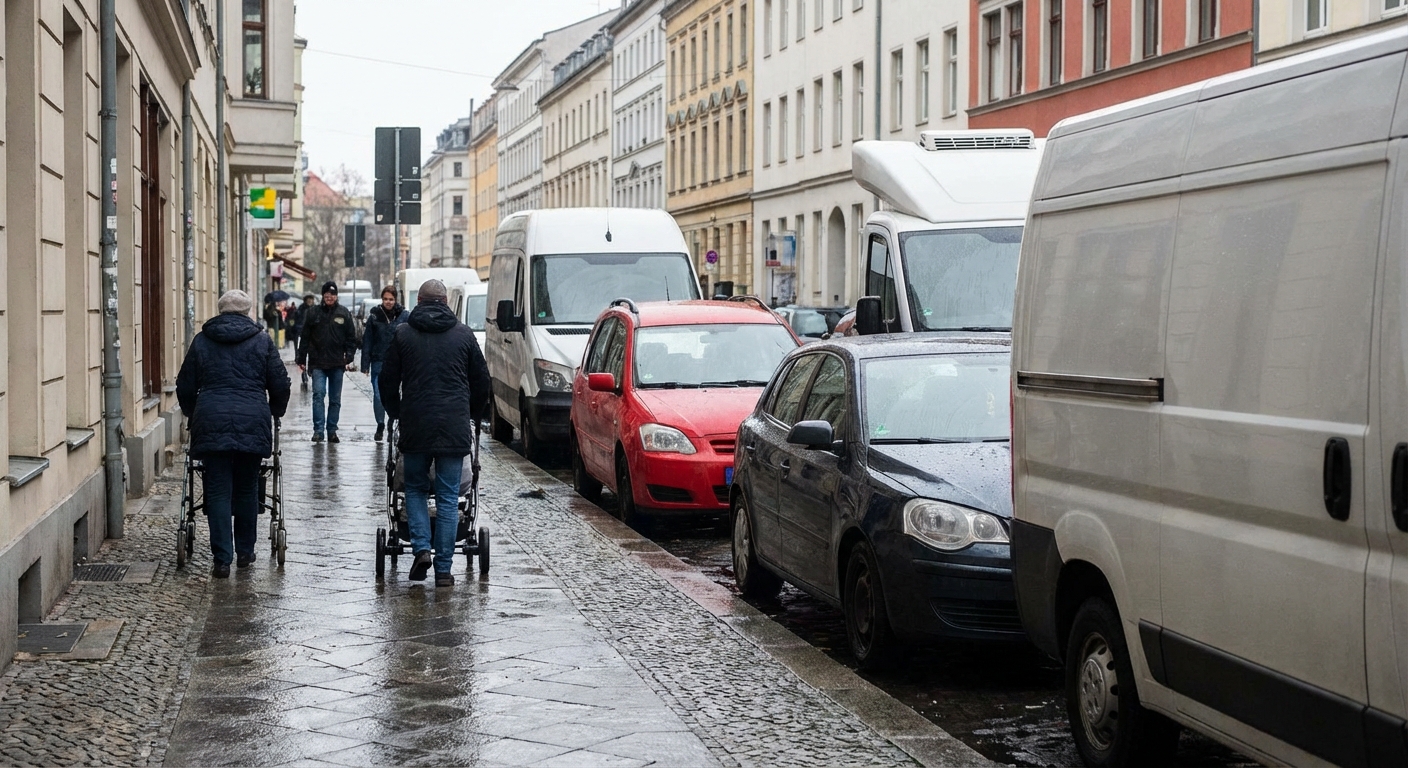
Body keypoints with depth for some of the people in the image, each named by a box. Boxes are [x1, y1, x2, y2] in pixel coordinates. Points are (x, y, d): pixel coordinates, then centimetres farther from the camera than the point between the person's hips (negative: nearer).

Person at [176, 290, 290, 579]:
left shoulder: (202, 341, 9)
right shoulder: (262, 341, 7)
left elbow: (185, 387, 14)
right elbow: (280, 385, 8)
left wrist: (193, 413, 31)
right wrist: (275, 413, 26)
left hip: (211, 422, 0)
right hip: (252, 424, 0)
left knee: (218, 490, 1)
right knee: (247, 489, 13)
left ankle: (222, 558, -6)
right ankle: (245, 552, 22)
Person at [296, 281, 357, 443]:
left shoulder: (344, 313, 5)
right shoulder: (313, 313, 3)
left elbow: (351, 338, 6)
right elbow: (305, 338, 5)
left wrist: (349, 358, -3)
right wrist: (302, 360, 2)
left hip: (337, 363, 2)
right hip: (317, 363, -2)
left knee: (335, 399, 7)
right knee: (318, 394, -13)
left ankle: (332, 431, 15)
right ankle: (318, 430, -12)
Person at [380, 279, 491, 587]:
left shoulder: (403, 335, 3)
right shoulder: (463, 334, 6)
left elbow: (388, 381, 9)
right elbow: (481, 381, 12)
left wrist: (395, 413, 26)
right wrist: (475, 415, 28)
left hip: (415, 426, 0)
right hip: (455, 428, 0)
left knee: (415, 489, 17)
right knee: (448, 498, 4)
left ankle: (422, 549, -1)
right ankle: (443, 569, 4)